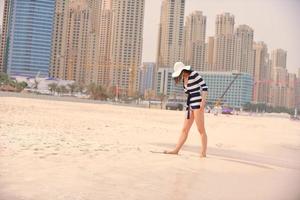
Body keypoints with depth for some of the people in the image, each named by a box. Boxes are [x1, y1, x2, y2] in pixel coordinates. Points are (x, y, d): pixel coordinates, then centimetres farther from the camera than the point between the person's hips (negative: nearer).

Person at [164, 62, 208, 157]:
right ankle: (176, 150, 12)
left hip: (198, 103, -8)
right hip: (190, 105, 8)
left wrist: (203, 101, -20)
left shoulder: (194, 74, -7)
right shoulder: (184, 79, 16)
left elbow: (204, 86, -11)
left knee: (201, 130, -5)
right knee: (184, 129, 9)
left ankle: (203, 152, -1)